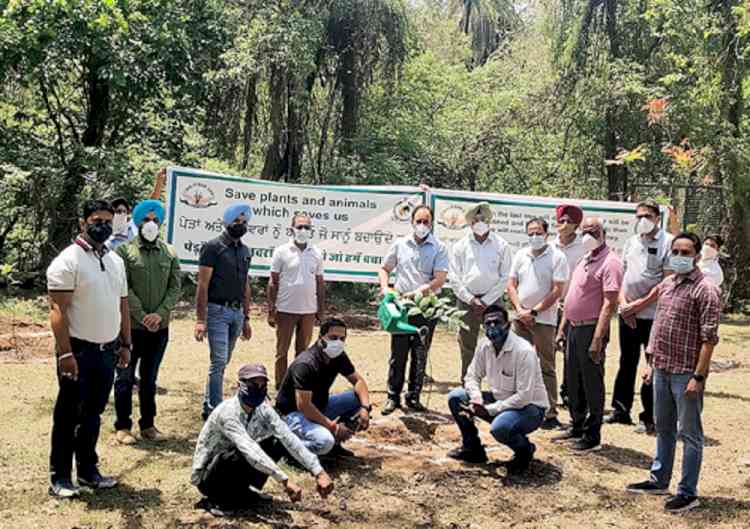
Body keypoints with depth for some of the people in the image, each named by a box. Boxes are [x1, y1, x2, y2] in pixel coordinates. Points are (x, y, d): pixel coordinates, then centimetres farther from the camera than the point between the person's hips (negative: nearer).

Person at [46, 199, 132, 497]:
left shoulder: (115, 261, 11)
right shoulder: (68, 260, -11)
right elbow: (58, 310, -16)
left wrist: (125, 344, 13)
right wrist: (65, 353, -21)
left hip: (107, 350, 6)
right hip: (79, 350, -6)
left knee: (93, 414, 14)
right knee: (68, 416, 2)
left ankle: (88, 470, 25)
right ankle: (60, 477, 11)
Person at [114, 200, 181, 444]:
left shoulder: (169, 253, 7)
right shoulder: (125, 250, -4)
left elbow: (175, 288, 3)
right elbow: (123, 289, -10)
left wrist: (160, 314, -11)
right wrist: (142, 316, -16)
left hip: (159, 327, 3)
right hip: (131, 326, -3)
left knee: (149, 379, 14)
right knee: (125, 378, 4)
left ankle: (148, 424, 23)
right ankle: (122, 426, 14)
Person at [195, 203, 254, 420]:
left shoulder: (245, 251, 14)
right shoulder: (213, 247, -7)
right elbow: (203, 285, -11)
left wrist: (246, 318, 16)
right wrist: (201, 320, -16)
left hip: (237, 312, 7)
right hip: (217, 311, -6)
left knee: (222, 362, 11)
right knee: (219, 362, -9)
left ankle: (209, 408, 21)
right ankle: (215, 410, -3)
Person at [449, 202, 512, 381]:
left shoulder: (501, 245, 2)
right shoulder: (461, 246, 6)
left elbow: (505, 277, 0)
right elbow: (454, 277, 3)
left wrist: (486, 301, -6)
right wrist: (471, 299, -6)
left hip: (492, 300, -1)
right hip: (467, 301, 1)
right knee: (467, 346, 6)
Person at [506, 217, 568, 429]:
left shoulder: (557, 257, -5)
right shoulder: (521, 255, 11)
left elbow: (557, 291, -10)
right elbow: (511, 285, 11)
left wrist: (533, 312, -12)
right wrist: (520, 309, -4)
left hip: (544, 320, -5)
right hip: (520, 318, 5)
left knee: (546, 368, -1)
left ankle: (550, 413, 4)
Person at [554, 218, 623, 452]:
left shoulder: (610, 262, -13)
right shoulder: (585, 260, 15)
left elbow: (609, 303, -19)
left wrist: (597, 339, -23)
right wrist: (562, 327, 16)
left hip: (591, 329, -8)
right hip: (573, 328, 9)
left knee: (592, 383, 1)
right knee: (572, 382, 16)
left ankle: (592, 436, 11)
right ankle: (577, 427, 29)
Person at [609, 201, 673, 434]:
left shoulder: (668, 242, -7)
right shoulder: (631, 242, 13)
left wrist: (639, 305, -13)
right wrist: (623, 302, -1)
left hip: (653, 315, -6)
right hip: (627, 315, 6)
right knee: (626, 364, 14)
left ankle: (649, 419, 8)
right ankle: (621, 410, 25)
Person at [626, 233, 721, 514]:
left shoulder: (704, 289, -13)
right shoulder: (667, 284, 11)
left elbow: (709, 338, -16)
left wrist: (698, 377, -20)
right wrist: (653, 362, 16)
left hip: (686, 374, -8)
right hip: (662, 370, 8)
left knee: (689, 434, 3)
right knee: (663, 429, 19)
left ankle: (688, 493, 12)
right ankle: (659, 480, 32)